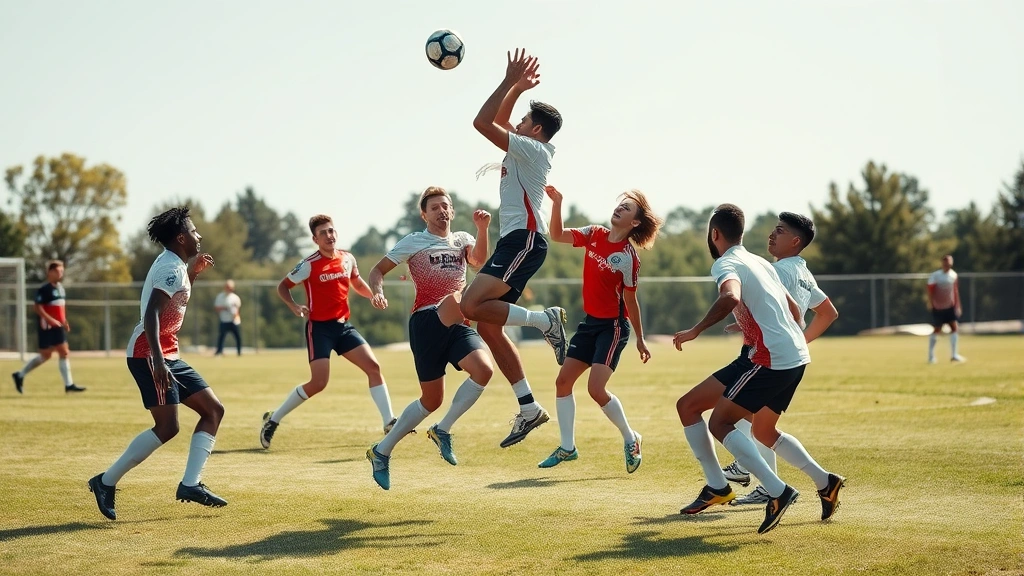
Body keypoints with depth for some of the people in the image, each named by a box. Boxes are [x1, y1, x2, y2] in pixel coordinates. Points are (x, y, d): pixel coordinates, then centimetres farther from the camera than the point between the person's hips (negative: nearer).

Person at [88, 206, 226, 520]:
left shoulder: (174, 265, 16)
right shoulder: (171, 267, -13)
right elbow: (151, 314, -26)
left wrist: (193, 273, 22)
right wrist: (157, 361, -34)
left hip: (167, 354, 10)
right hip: (148, 353, -10)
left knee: (213, 410, 6)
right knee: (167, 426, -16)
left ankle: (190, 484, 3)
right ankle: (106, 482, -7)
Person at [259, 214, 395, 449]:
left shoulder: (348, 259, 5)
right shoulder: (309, 265, -10)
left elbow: (359, 285, 23)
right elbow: (282, 286, 0)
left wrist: (375, 295, 2)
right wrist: (294, 306, -18)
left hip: (343, 325, 5)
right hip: (319, 327, -5)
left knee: (373, 367, -5)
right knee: (318, 382, -12)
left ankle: (389, 422, 0)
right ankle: (273, 420, 4)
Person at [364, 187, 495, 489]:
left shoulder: (463, 239, 18)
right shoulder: (414, 242, 9)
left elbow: (478, 259, -4)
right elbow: (378, 269, 8)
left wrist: (482, 229, -22)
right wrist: (377, 293, -13)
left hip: (457, 326, 5)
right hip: (427, 321, -5)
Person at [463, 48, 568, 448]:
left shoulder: (532, 149, -7)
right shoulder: (527, 149, 20)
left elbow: (482, 122, -14)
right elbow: (498, 121, 33)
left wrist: (510, 83, -8)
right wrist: (517, 87, 25)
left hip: (524, 240, -10)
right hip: (514, 242, 10)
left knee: (472, 306, -28)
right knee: (488, 326, 4)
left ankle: (544, 320, -15)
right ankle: (529, 409, 4)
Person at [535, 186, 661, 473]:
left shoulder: (628, 257, -15)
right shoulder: (594, 234, 1)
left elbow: (630, 300, -8)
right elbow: (557, 235, 1)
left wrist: (640, 339, -3)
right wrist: (556, 203, -13)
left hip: (613, 326, -7)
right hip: (590, 321, 7)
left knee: (596, 388, -16)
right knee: (563, 382, 4)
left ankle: (631, 439, 6)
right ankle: (567, 447, 15)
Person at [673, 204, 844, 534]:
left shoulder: (726, 264, -6)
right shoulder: (760, 262, 21)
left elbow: (731, 297, -30)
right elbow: (794, 309, 28)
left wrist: (695, 331, -25)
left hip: (770, 359, -9)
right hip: (796, 356, 9)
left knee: (719, 423, -5)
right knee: (763, 431, 25)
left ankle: (778, 491, -15)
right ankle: (826, 483, 23)